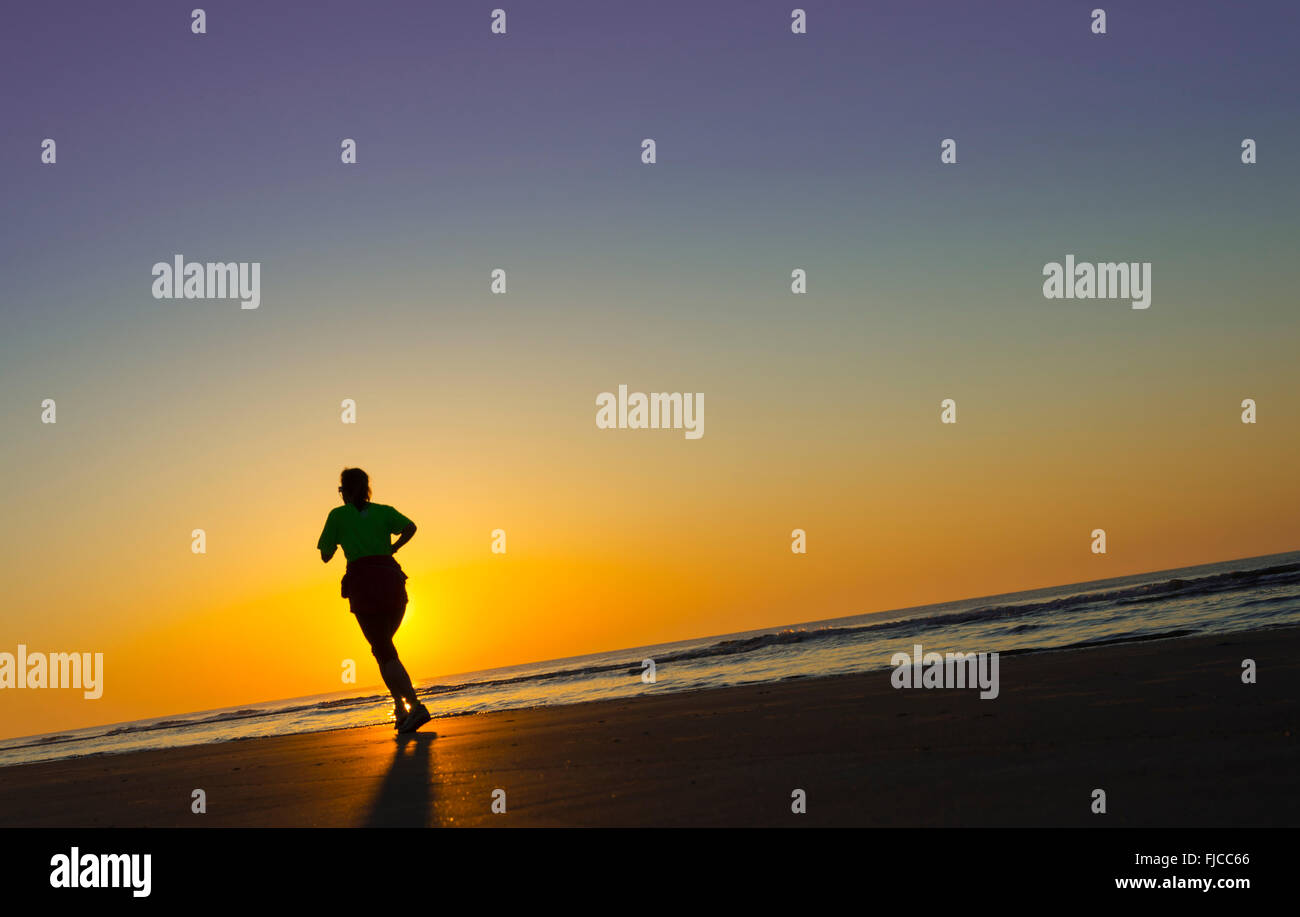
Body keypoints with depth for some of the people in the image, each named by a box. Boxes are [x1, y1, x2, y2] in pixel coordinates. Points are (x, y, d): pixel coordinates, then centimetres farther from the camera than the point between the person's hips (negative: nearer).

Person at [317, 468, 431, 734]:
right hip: (391, 577, 3)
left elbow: (325, 556, 15)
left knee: (384, 652, -5)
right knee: (383, 645, 20)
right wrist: (391, 549, 11)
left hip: (363, 580, -3)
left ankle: (415, 706, -22)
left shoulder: (338, 515, 12)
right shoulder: (384, 511, 17)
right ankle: (401, 708, 9)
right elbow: (410, 527, -2)